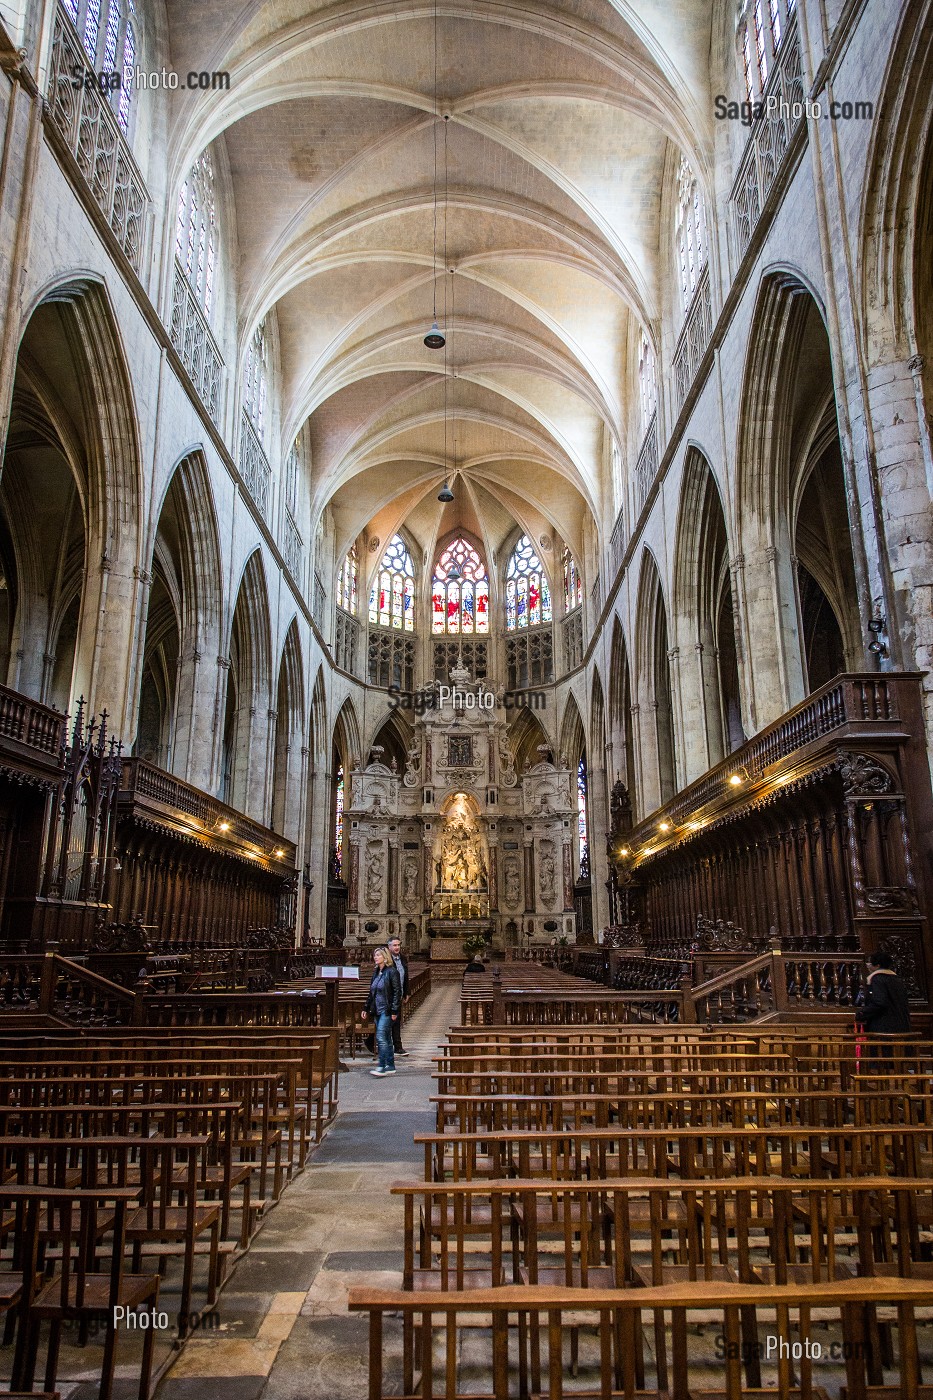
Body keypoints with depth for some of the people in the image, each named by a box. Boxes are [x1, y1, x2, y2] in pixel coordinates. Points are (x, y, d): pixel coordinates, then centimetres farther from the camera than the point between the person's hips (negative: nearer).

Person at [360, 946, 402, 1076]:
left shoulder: (391, 972, -11)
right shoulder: (376, 973, 13)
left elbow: (397, 991, -13)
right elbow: (371, 992, 19)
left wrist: (394, 1011, -17)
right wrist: (367, 1008, 16)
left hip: (387, 1010, -8)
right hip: (377, 1011, 8)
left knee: (381, 1038, -13)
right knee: (386, 1039, 12)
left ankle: (382, 1067, -12)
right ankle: (390, 1066, 19)